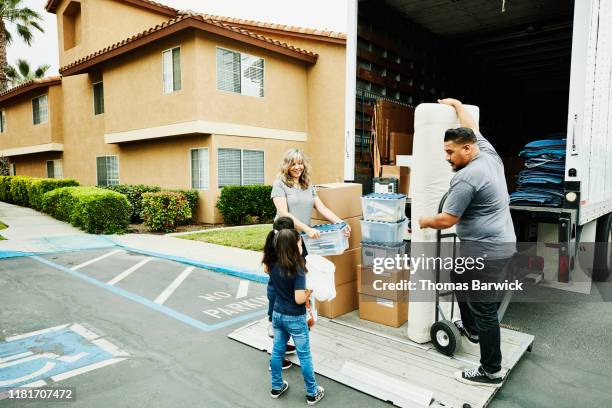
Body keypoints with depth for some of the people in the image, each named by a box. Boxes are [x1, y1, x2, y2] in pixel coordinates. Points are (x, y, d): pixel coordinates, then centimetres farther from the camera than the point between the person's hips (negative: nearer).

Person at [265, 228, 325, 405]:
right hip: (295, 318, -6)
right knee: (304, 355, 10)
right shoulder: (297, 269, -25)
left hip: (277, 314, 6)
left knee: (277, 351, 20)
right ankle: (312, 393, 25)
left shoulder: (273, 265, -6)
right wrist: (311, 290, -9)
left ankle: (276, 387, 36)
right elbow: (299, 299, -27)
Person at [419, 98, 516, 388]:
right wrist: (456, 104, 34)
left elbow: (447, 220, -16)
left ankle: (491, 372, 11)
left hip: (485, 250, -10)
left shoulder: (466, 178, -20)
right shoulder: (490, 154, 6)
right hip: (500, 242, 10)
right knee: (460, 278, 27)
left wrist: (425, 222, 2)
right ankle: (470, 329, 44)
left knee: (484, 308, -1)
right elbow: (472, 129, 24)